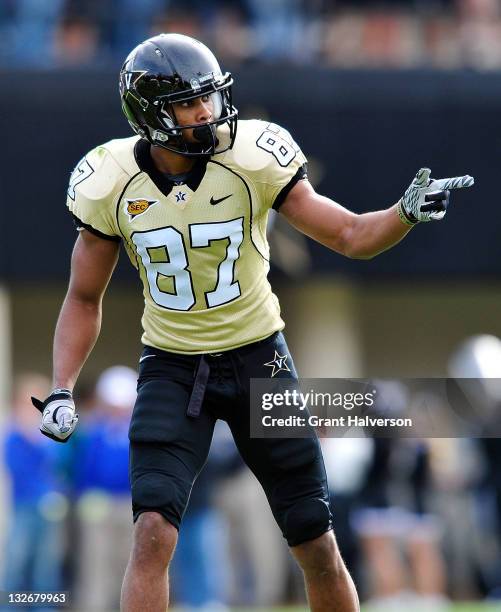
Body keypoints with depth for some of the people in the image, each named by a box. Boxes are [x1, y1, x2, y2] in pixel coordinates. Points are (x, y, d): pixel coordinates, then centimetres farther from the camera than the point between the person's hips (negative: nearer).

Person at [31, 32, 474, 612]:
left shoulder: (253, 160, -14)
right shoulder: (111, 182, -9)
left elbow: (350, 235, -9)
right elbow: (84, 299, 3)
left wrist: (407, 213, -29)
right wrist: (61, 390, -8)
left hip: (257, 358, 0)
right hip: (171, 368, 0)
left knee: (316, 544, 4)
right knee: (153, 533, -19)